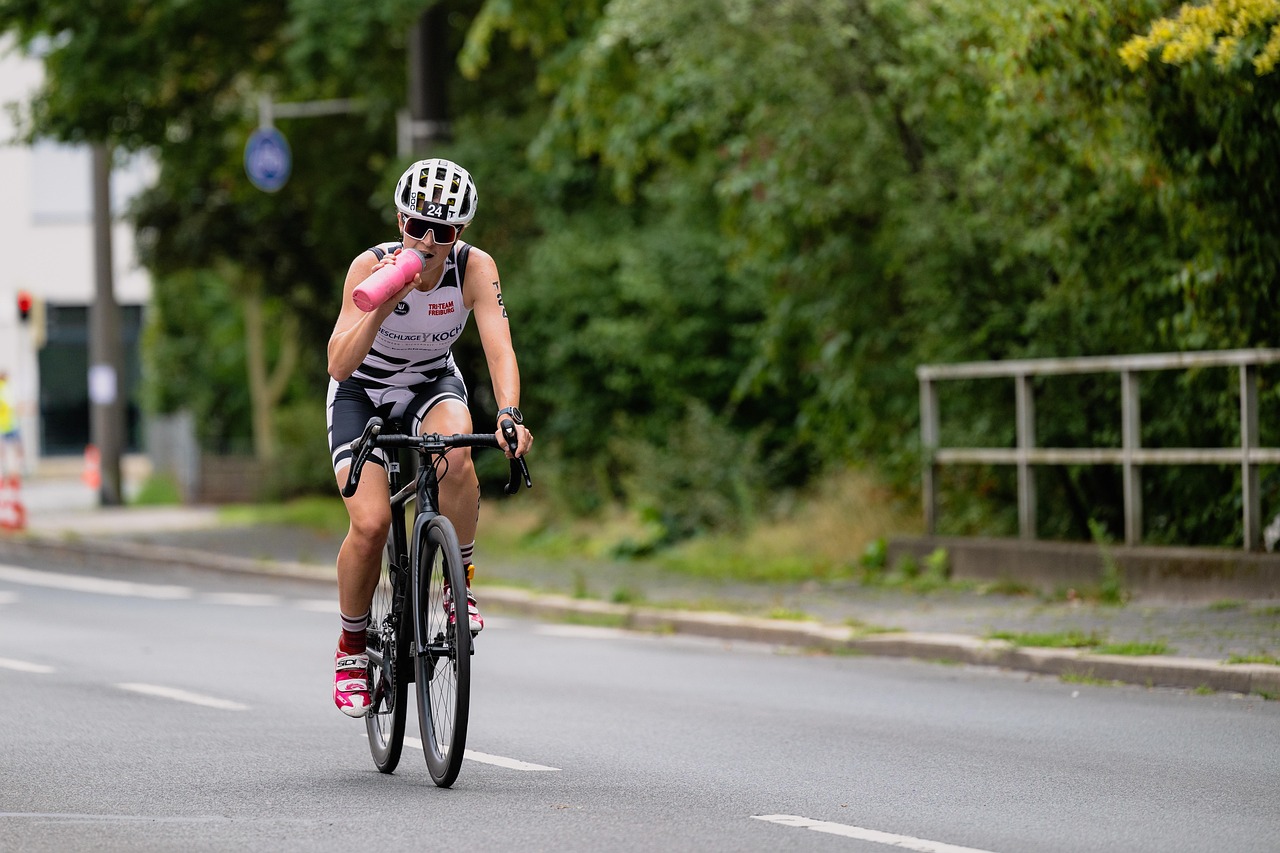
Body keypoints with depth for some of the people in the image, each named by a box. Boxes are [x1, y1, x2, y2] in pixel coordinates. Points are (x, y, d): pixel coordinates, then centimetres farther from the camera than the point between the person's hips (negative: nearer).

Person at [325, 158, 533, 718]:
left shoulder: (474, 268, -21)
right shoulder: (372, 266, -26)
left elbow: (498, 346, -30)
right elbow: (339, 364, -32)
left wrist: (509, 413, -48)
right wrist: (384, 303, -46)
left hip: (433, 384, 1)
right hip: (363, 393, -1)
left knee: (456, 456, -35)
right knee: (370, 524, -21)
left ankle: (462, 585, -14)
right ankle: (352, 646, 2)